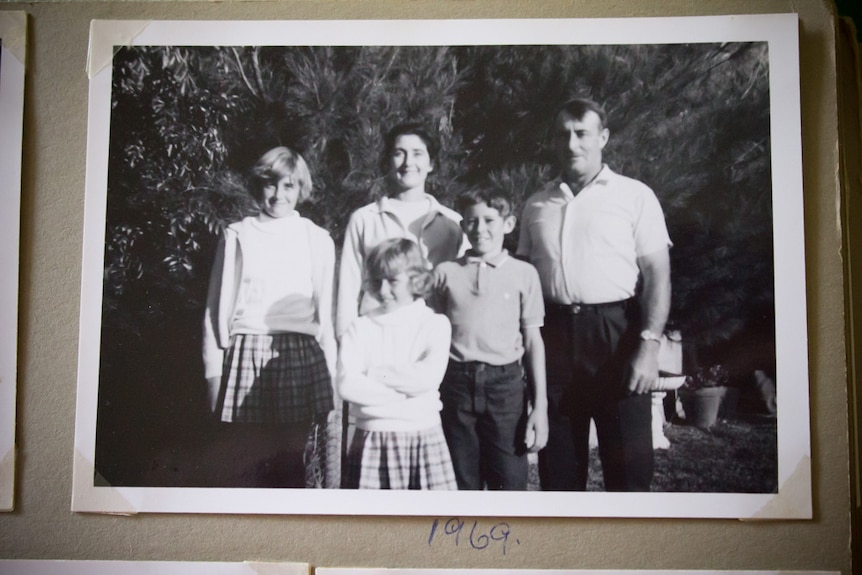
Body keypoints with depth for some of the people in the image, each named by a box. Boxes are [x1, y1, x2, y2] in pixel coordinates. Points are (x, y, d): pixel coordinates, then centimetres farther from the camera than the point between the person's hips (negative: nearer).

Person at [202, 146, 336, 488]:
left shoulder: (317, 239, 8)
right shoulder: (238, 236, 7)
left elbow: (326, 311, 11)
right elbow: (217, 306, 9)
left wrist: (331, 371, 8)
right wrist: (214, 369, 5)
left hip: (300, 356, 0)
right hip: (248, 356, 0)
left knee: (290, 462, 3)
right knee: (258, 462, 2)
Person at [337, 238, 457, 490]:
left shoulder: (435, 324, 2)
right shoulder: (360, 327, 4)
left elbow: (428, 378, -13)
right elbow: (347, 385, -10)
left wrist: (375, 373, -9)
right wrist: (404, 393, -12)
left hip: (422, 438, -1)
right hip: (372, 440, 1)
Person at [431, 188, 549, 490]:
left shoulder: (523, 273, 3)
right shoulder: (445, 273, 7)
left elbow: (533, 341, 4)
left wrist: (540, 405, 1)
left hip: (505, 383, -1)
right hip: (457, 383, 2)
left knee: (510, 484, -2)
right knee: (463, 486, 8)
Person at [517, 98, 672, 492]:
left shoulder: (634, 196, 2)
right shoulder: (536, 205, 14)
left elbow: (657, 274, -3)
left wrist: (649, 344, -13)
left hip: (615, 331, -3)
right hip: (554, 333, 4)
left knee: (627, 460, 0)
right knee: (558, 459, 11)